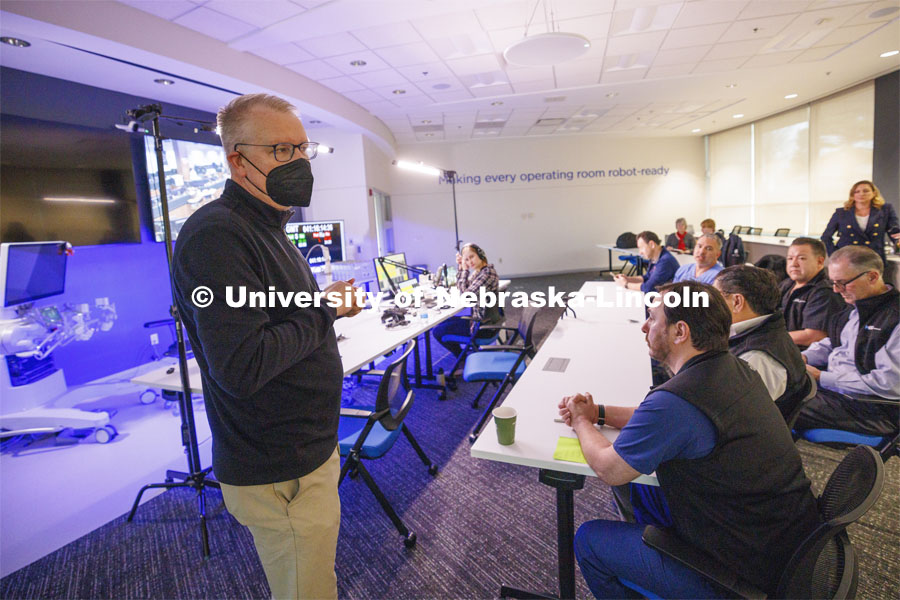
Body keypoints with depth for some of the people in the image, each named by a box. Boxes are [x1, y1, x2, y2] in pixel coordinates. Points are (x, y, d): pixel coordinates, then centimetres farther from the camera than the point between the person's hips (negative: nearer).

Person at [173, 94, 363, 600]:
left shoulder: (269, 229, 12)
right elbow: (242, 367, -28)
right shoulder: (215, 236, -21)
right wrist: (326, 310, -18)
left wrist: (328, 307, 4)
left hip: (309, 453, 9)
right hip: (279, 477, -9)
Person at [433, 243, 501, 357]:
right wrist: (460, 267, 0)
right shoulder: (479, 271, 6)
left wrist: (465, 270, -16)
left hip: (484, 325, -10)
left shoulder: (487, 273, -23)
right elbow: (460, 289, 10)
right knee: (442, 323, 22)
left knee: (438, 332, 1)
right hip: (479, 318, 10)